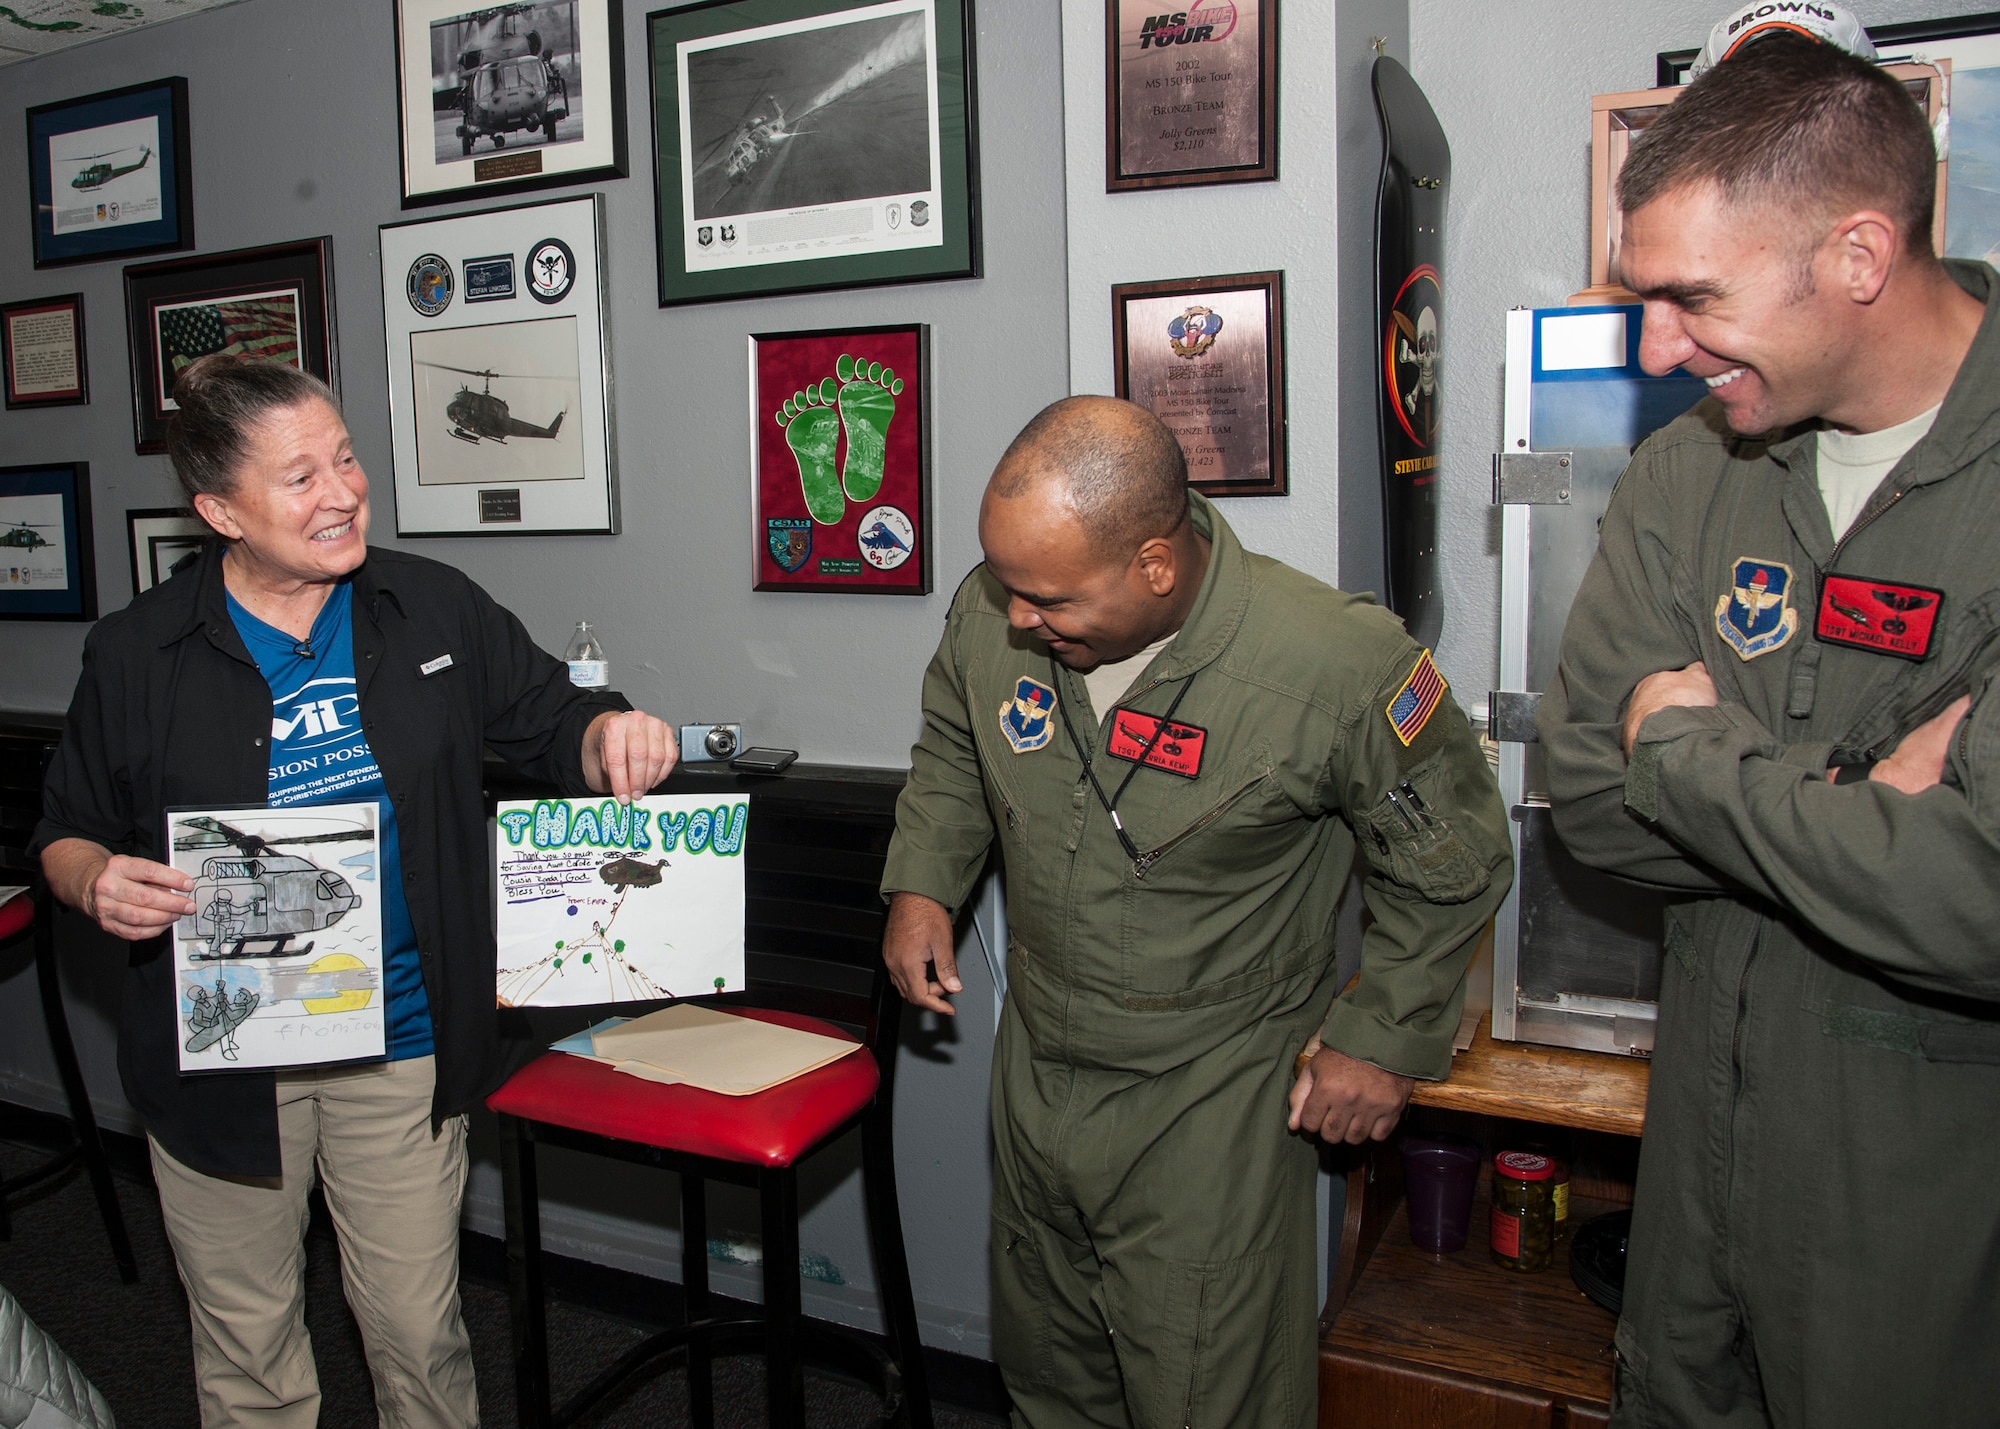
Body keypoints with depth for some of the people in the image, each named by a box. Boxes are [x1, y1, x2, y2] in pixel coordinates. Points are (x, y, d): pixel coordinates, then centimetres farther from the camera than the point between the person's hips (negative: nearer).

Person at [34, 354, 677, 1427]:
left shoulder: (436, 609, -3)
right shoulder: (137, 654, -4)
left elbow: (549, 718, 6)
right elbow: (68, 833, 6)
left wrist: (606, 734, -17)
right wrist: (98, 884, -17)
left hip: (404, 1051, 0)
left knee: (419, 1337, 12)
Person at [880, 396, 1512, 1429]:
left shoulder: (1337, 664, -26)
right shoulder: (991, 615, -12)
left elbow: (1451, 864, -9)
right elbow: (949, 752, 11)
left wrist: (1385, 1037, -7)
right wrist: (921, 882, -1)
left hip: (1211, 1106, -5)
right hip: (1035, 1066, 5)